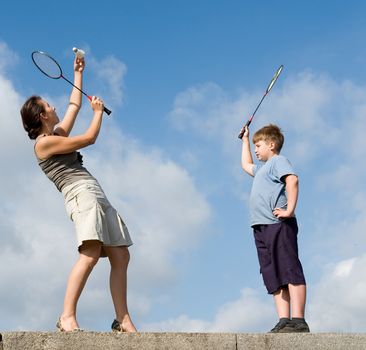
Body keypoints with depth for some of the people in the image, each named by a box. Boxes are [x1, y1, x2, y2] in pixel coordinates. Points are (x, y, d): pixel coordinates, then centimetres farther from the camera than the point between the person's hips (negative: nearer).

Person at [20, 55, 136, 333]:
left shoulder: (58, 134, 25)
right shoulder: (44, 143, -2)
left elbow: (75, 104, 38)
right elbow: (90, 138, -2)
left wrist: (78, 73, 42)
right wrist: (98, 111, 14)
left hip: (97, 197, 10)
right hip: (81, 195, -10)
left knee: (121, 257, 1)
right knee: (91, 253, -27)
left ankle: (123, 321, -1)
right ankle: (67, 317, -29)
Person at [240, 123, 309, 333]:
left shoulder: (278, 161, 4)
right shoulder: (262, 169, 32)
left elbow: (292, 180, -16)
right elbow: (246, 165, 55)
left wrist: (290, 210, -23)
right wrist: (245, 139, 56)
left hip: (278, 225, -10)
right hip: (262, 228, 10)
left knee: (290, 272, -15)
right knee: (275, 278, 0)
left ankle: (298, 321, -21)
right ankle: (284, 322, -6)